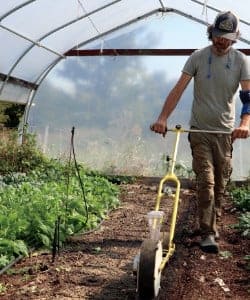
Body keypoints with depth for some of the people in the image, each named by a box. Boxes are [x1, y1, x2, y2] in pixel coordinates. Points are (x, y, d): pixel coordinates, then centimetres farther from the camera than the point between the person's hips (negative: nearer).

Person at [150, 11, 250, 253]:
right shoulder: (197, 57, -3)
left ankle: (210, 227, 27)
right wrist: (163, 118, -22)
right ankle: (208, 234, -6)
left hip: (226, 132, 2)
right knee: (206, 181, -10)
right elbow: (178, 89, -9)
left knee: (220, 184, 9)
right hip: (200, 130, -2)